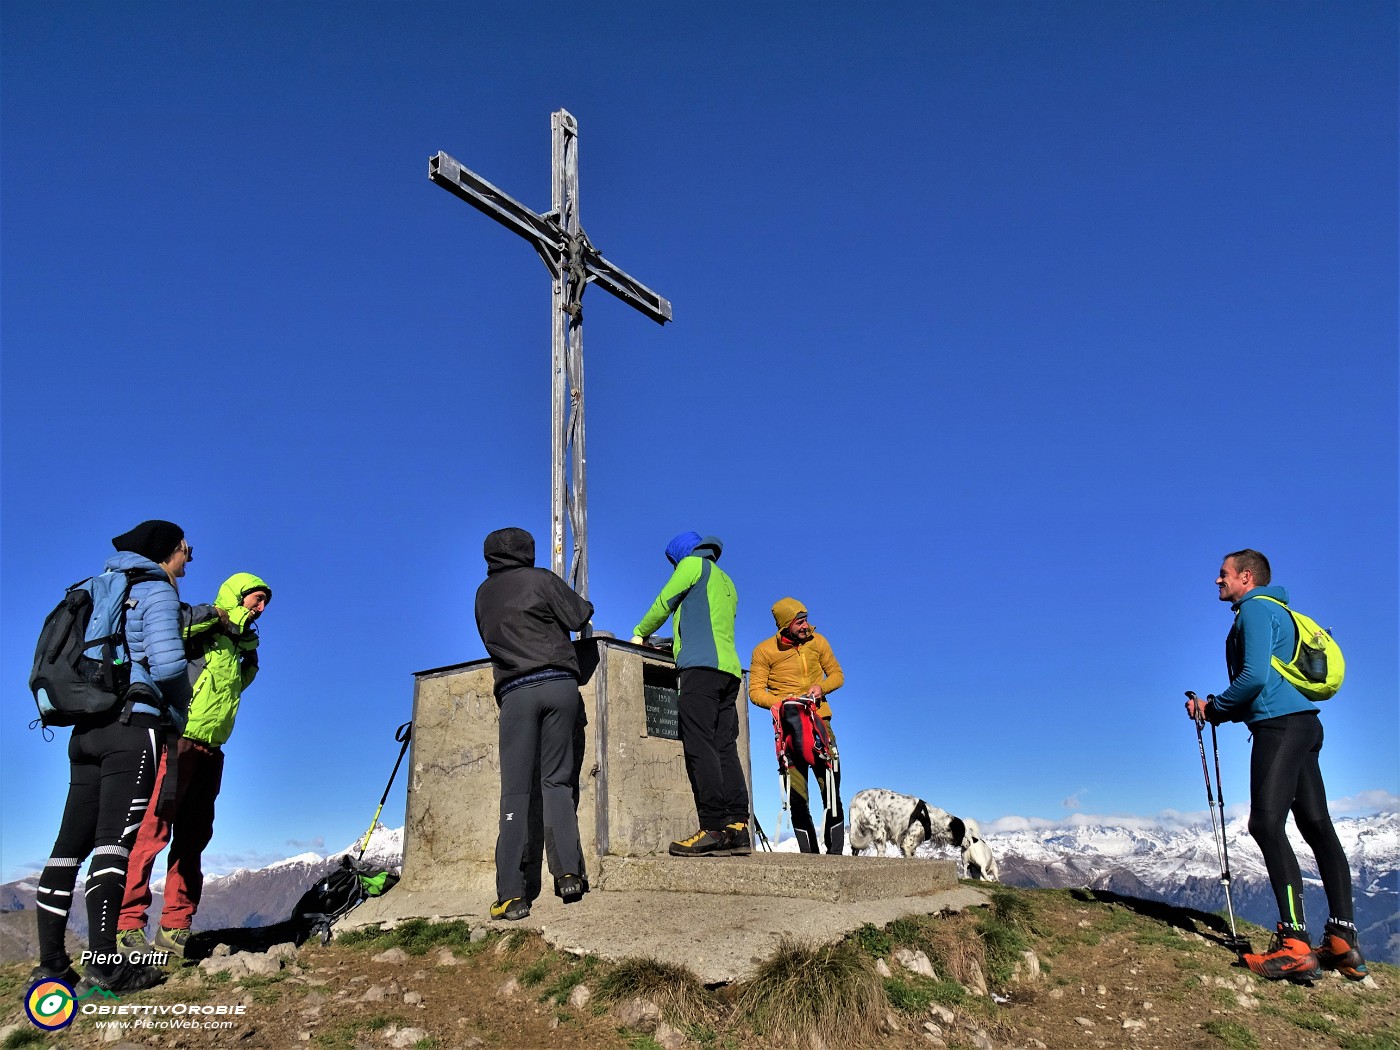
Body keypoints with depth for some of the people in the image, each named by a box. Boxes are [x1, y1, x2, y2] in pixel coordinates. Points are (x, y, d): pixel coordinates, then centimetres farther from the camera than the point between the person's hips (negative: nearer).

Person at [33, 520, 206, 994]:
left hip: (85, 729, 8)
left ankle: (51, 963, 8)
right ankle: (104, 964, -16)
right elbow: (167, 664, -14)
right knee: (115, 840, -13)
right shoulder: (156, 590, -3)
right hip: (133, 726, -8)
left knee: (71, 843, 6)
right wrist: (178, 712, 1)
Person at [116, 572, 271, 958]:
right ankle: (127, 925, -9)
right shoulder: (205, 627, -3)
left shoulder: (237, 645, 23)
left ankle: (175, 927, 14)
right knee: (153, 831, -11)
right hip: (180, 742, -9)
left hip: (210, 750, 9)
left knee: (193, 838, 9)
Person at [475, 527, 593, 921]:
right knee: (557, 781, 7)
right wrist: (585, 605, 23)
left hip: (516, 692, 1)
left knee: (515, 790, -1)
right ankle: (568, 873, -4)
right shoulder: (541, 579, 5)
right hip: (559, 684, -1)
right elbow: (577, 618, 2)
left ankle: (512, 894, -9)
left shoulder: (483, 594, 17)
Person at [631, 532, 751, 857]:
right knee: (725, 749, 1)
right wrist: (672, 643, 38)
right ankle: (737, 829, -7)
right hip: (729, 669, 8)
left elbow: (663, 604, 10)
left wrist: (639, 634, 25)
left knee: (699, 747, -13)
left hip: (701, 665, -8)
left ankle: (714, 829, -21)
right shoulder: (726, 583, 31)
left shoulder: (693, 564, 8)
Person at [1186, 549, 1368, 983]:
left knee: (1266, 822, -17)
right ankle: (1343, 943, 7)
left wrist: (1213, 709, -3)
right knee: (1316, 825, 7)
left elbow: (1254, 677, -17)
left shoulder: (1255, 609, -5)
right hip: (1302, 723, 11)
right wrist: (1213, 708, 15)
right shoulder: (1275, 611, 26)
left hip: (1280, 724, -11)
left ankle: (1295, 944, -23)